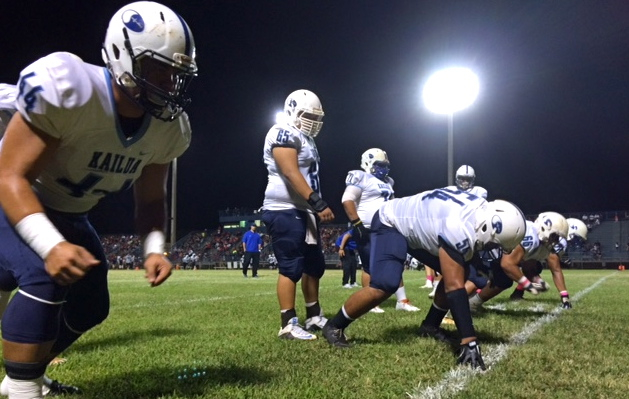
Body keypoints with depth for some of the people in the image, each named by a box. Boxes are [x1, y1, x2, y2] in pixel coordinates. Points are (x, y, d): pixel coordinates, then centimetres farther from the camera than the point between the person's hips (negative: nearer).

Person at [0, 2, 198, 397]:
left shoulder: (169, 127, -15)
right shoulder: (66, 88, -35)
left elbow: (150, 199, -2)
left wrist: (154, 250, -20)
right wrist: (51, 246, -48)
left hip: (68, 214, 7)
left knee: (91, 306, 8)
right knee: (45, 280, -31)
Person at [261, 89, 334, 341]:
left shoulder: (305, 138, 20)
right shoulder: (284, 133, -11)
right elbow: (291, 174, -22)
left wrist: (316, 210, 21)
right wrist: (319, 203, -28)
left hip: (303, 211, 10)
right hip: (285, 211, -10)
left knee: (314, 266, 13)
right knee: (291, 268, -7)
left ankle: (314, 316, 24)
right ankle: (288, 324, 0)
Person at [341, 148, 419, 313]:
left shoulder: (387, 182, 18)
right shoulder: (361, 178, -8)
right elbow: (347, 200, -19)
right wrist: (357, 224, -22)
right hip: (368, 231, -8)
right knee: (370, 267, -2)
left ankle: (402, 301, 15)